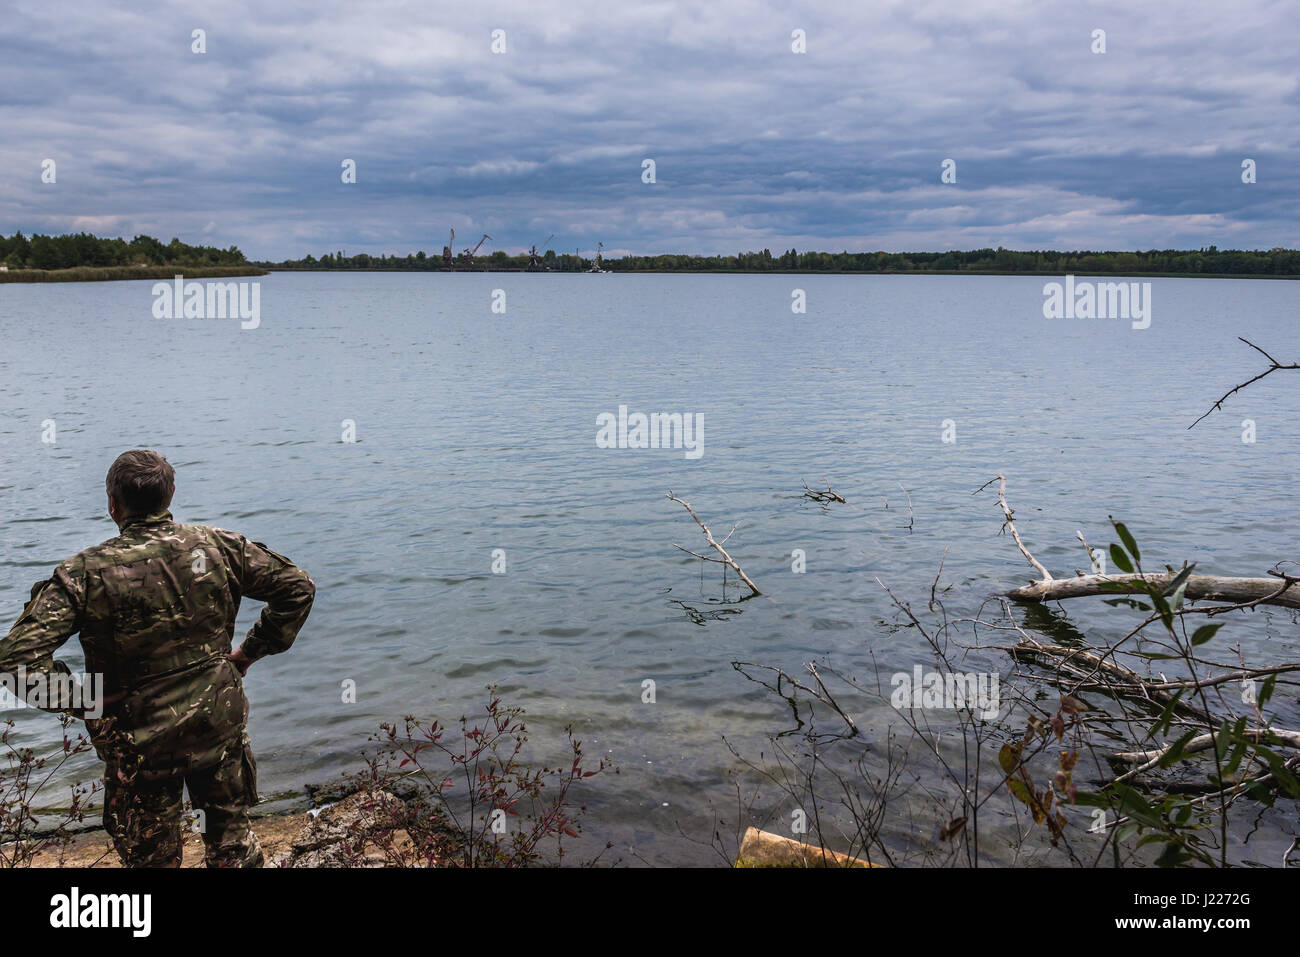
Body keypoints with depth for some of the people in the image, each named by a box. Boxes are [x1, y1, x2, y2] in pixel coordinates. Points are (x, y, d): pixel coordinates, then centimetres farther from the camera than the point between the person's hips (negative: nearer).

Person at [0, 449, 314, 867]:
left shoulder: (86, 574, -17)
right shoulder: (218, 547, -10)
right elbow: (298, 586, -4)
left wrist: (84, 702, -11)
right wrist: (250, 652, 3)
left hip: (141, 739, -2)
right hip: (221, 724, 2)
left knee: (152, 856, 19)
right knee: (232, 835, 23)